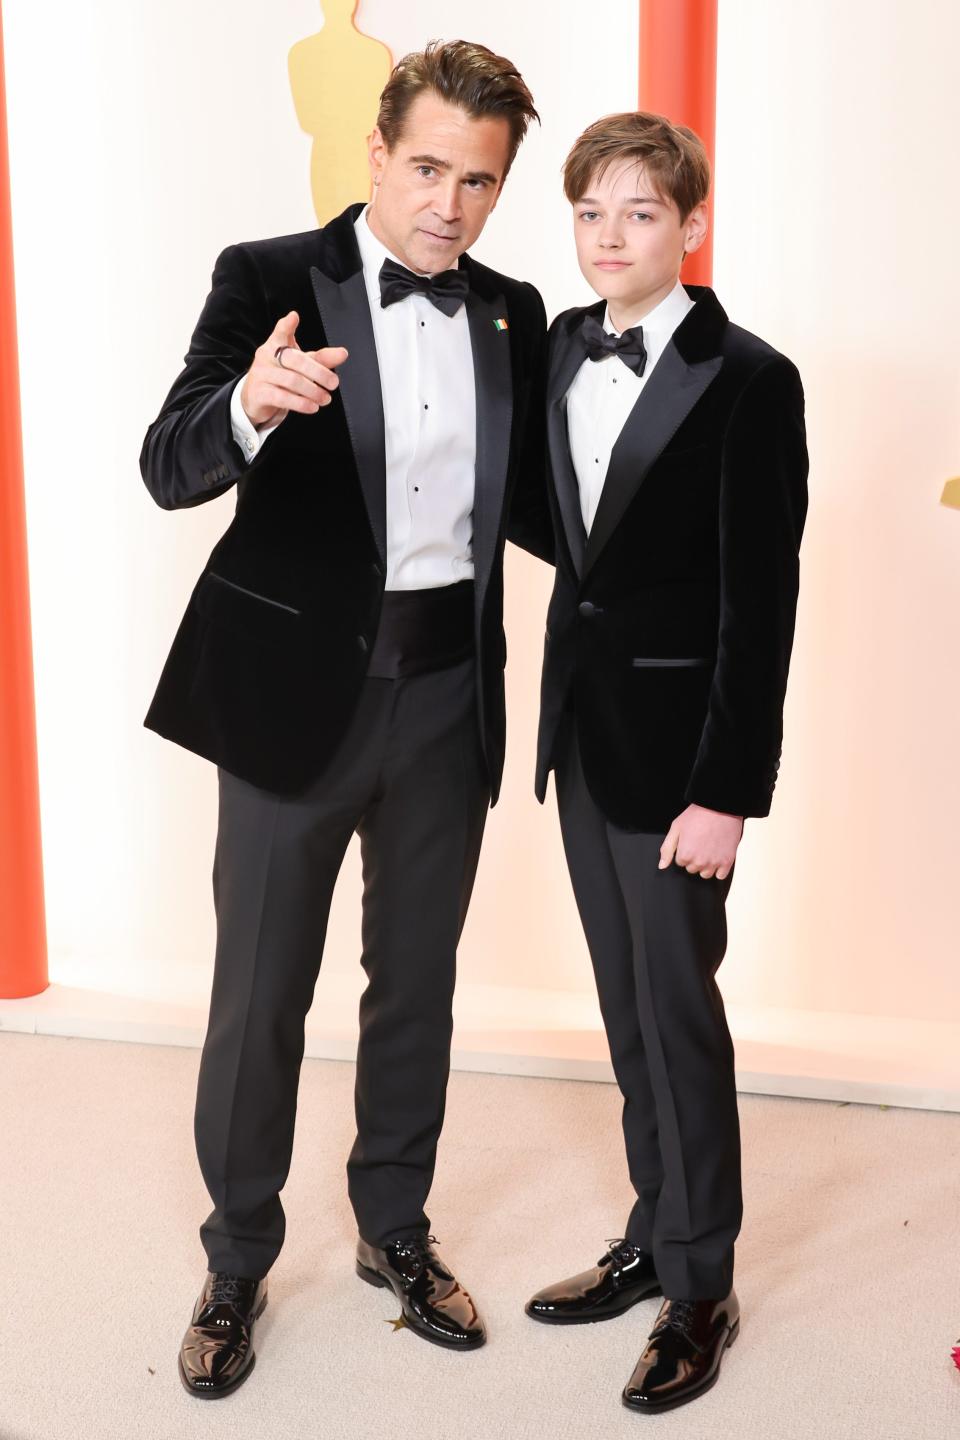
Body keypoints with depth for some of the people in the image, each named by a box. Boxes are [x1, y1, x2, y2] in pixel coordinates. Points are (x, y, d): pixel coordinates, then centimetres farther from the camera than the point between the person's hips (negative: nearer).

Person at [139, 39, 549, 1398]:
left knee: (417, 981, 16)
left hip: (447, 689, 4)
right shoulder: (269, 279, -7)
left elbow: (529, 507, 12)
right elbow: (170, 468, -17)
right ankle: (237, 1265, 27)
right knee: (261, 994, 6)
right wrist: (251, 405, -38)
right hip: (297, 682, -4)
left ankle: (395, 1231, 36)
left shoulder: (512, 314, 6)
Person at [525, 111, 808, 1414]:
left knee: (677, 1006, 3)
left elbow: (760, 605, -15)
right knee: (626, 1002, 16)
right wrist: (561, 703, 5)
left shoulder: (749, 381, -14)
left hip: (674, 740, -6)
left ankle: (703, 1289, 21)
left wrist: (724, 792, -17)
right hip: (582, 722, 7)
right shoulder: (564, 345, 7)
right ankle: (655, 1235, 33)